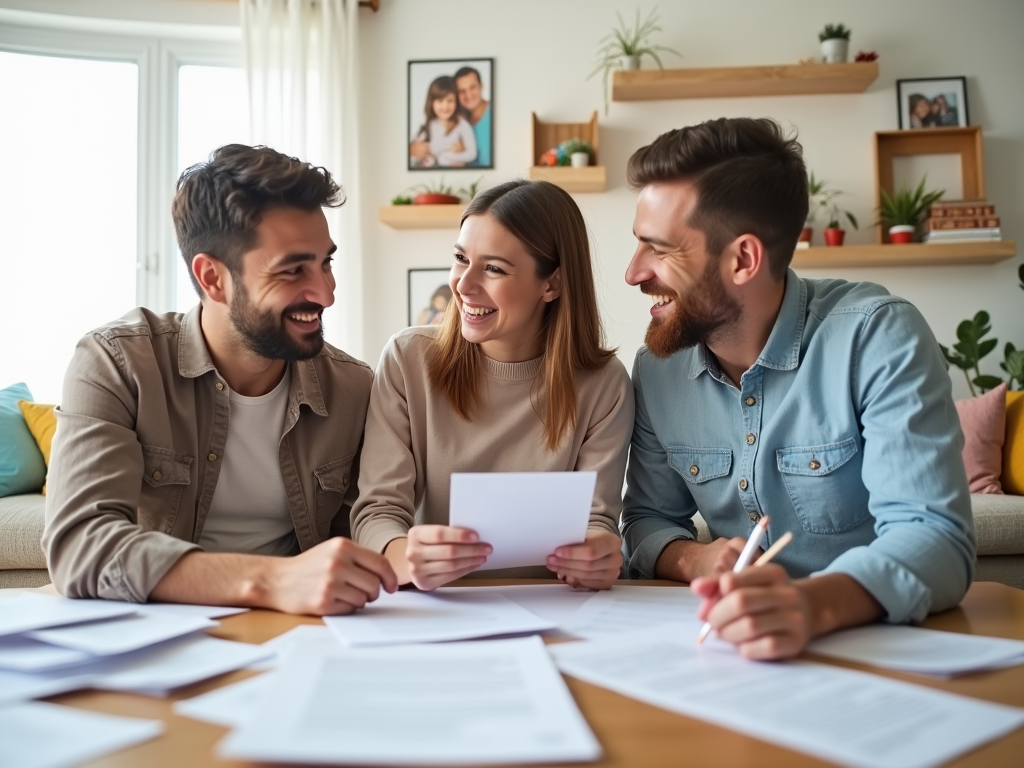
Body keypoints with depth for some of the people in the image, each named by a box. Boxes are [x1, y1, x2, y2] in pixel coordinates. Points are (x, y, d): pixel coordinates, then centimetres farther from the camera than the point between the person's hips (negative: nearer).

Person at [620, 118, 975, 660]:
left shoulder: (879, 336, -15)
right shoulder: (656, 366, -2)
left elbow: (933, 536, -22)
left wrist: (815, 602, -41)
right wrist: (692, 559, -15)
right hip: (729, 643, 4)